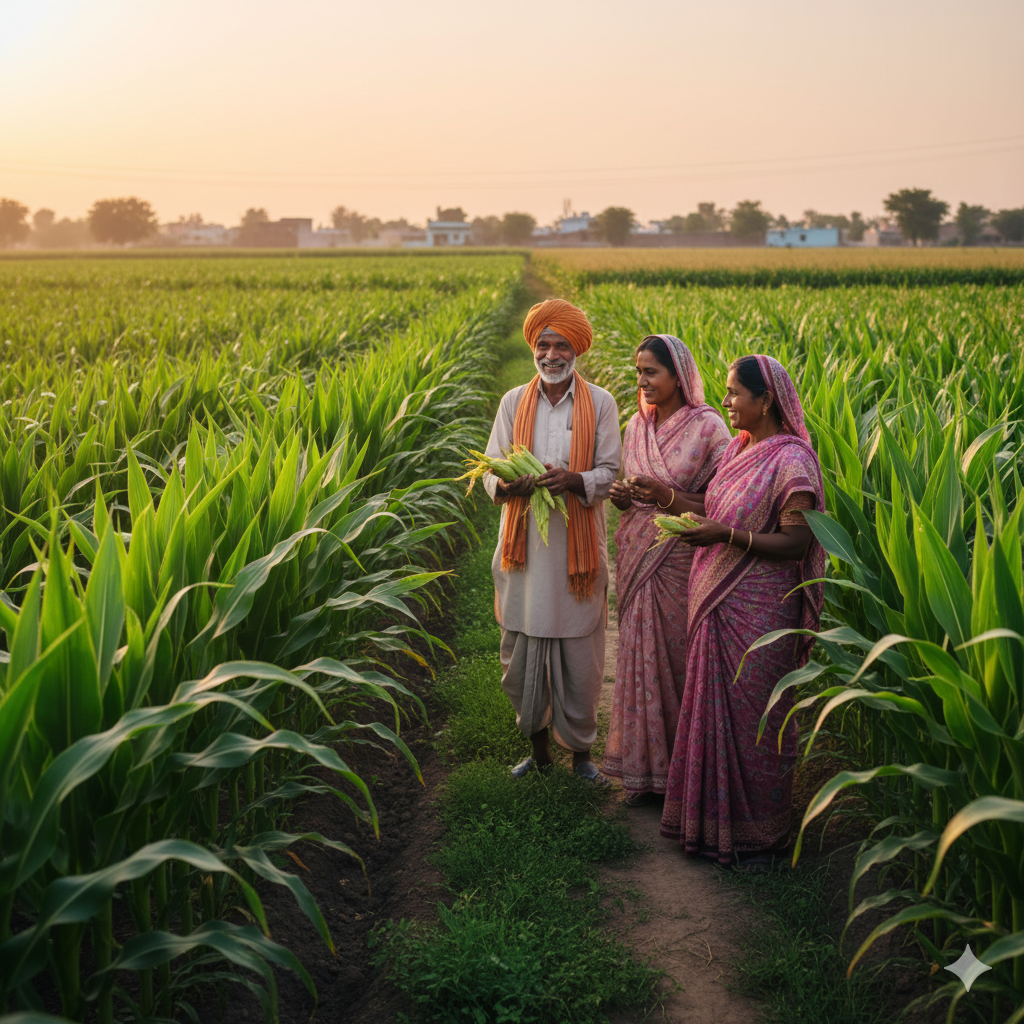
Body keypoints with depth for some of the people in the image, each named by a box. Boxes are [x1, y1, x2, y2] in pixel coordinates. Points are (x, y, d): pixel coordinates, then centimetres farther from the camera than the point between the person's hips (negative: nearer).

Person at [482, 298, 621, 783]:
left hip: (578, 547, -2)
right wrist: (510, 483, -20)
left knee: (579, 654, 3)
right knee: (520, 652, 7)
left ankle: (580, 751, 21)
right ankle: (538, 746, 25)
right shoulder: (514, 402, 6)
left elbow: (609, 474, -3)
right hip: (524, 547, 2)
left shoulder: (600, 403, 1)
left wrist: (573, 480, -24)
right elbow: (491, 472, 4)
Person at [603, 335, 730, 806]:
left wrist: (668, 496, -23)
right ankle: (643, 768, 19)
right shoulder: (637, 426, 9)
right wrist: (620, 496, -5)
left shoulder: (708, 428, -8)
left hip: (682, 560, -5)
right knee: (640, 654, 8)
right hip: (636, 556, 5)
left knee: (678, 657, 0)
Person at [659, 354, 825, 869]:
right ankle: (714, 821, 29)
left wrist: (727, 535, -26)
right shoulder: (738, 448, 9)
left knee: (751, 716, 3)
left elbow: (796, 542, -20)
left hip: (756, 612, -8)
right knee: (715, 710, 14)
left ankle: (755, 833, 18)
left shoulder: (790, 460, -16)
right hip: (715, 605, 8)